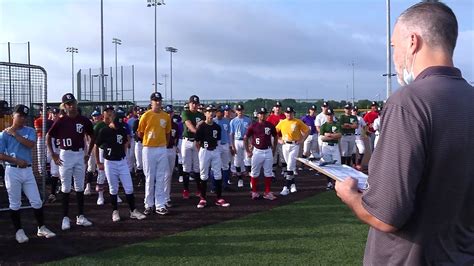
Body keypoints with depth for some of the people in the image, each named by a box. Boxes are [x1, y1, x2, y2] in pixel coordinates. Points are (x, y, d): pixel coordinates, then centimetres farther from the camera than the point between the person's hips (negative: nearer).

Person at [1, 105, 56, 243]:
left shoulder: (30, 131, 7)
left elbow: (31, 144, -12)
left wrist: (15, 134, -11)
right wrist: (17, 161, -14)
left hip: (28, 170, 3)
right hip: (13, 171, -3)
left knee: (36, 201, 4)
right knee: (15, 204, 5)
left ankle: (41, 228, 14)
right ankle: (19, 231, 17)